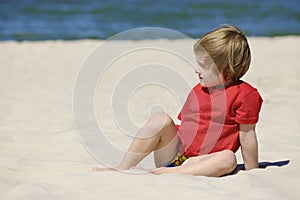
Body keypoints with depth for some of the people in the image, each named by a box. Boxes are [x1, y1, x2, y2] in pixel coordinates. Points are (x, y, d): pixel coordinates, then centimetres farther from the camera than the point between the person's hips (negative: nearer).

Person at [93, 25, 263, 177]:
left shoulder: (244, 94, -4)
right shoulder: (197, 91, 16)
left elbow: (247, 134, -3)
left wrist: (252, 171, 0)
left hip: (202, 162, -5)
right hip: (174, 153, 5)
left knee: (228, 159, -37)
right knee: (161, 119, -18)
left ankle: (162, 173, -47)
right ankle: (122, 169, -21)